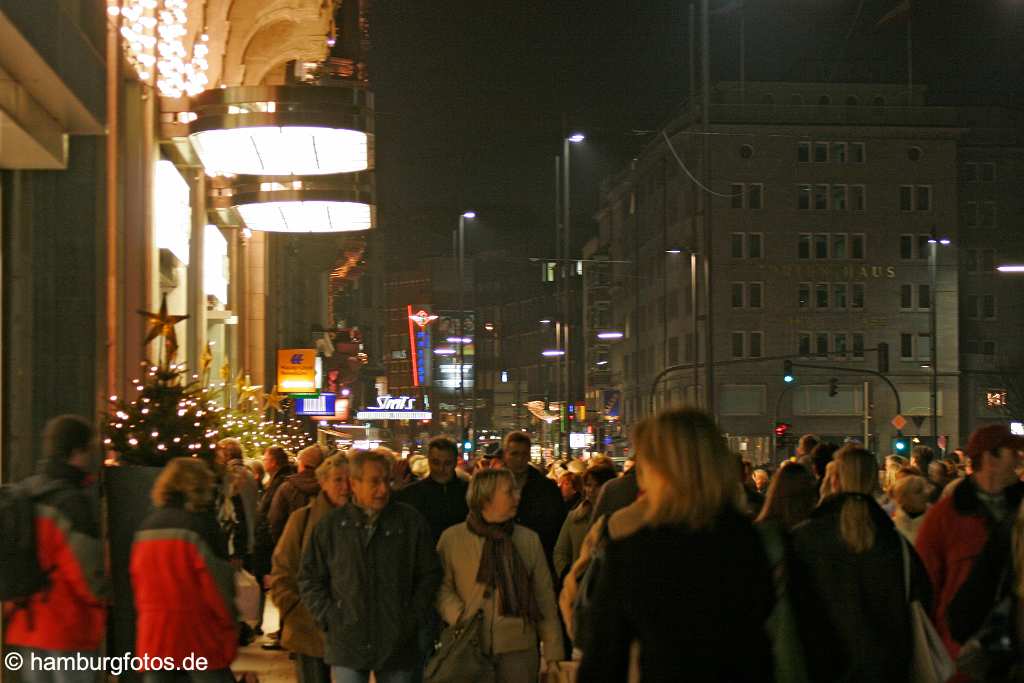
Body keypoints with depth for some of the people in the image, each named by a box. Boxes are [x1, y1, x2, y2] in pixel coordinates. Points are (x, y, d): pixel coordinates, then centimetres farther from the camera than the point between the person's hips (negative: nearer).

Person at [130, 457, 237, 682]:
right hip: (200, 639, -5)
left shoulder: (146, 528, 7)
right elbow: (220, 585, -10)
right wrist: (229, 636, -1)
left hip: (154, 638, 5)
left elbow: (138, 584, 12)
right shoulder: (202, 524, -10)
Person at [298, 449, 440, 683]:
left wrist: (413, 618, -2)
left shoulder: (411, 521, 2)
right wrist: (329, 618, -1)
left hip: (397, 645, 0)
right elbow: (309, 578, 8)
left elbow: (429, 575, 6)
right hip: (347, 644, 0)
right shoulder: (332, 525, 3)